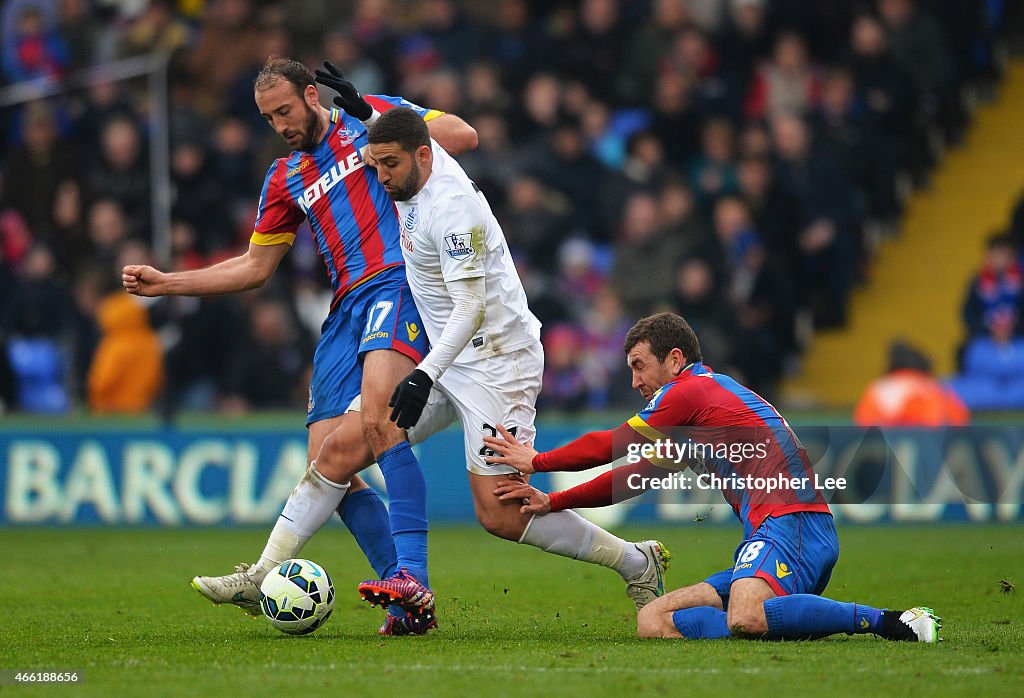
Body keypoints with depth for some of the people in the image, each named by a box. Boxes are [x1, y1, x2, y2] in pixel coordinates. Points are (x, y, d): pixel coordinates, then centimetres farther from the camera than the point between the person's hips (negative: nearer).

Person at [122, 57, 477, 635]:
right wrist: (166, 283, 22)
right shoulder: (286, 179, 26)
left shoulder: (370, 117, 11)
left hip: (399, 281, -7)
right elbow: (255, 267, 28)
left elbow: (464, 136, 6)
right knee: (328, 464, -8)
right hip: (346, 307, 7)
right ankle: (410, 598, -8)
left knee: (377, 411, -33)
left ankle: (410, 578, -39)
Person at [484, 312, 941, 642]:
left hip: (790, 521, -10)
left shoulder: (689, 391, 2)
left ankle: (887, 622, -31)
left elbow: (610, 446, 8)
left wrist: (536, 461, 23)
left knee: (744, 619, -39)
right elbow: (637, 475, 36)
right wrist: (551, 503, 31)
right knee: (651, 622, 0)